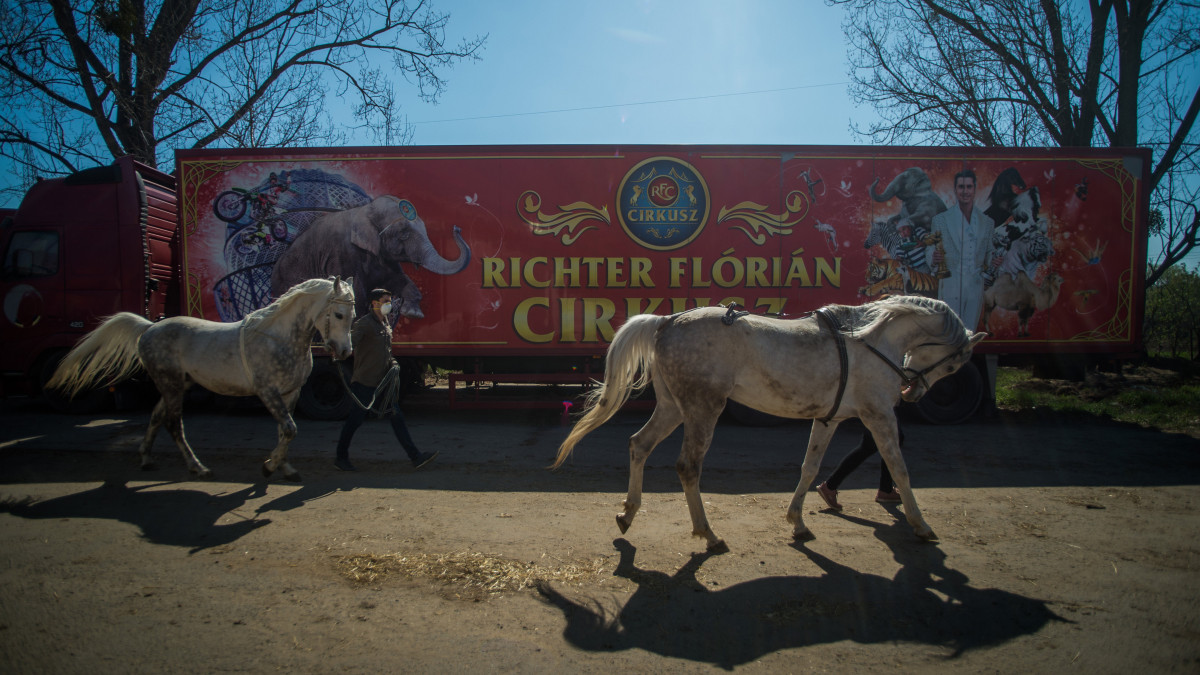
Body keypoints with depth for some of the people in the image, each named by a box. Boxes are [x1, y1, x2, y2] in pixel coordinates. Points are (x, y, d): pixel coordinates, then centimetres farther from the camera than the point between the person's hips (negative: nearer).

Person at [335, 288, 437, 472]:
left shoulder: (385, 323, 15)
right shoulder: (365, 323, -12)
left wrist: (392, 364, 9)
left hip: (382, 381, 8)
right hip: (365, 382, -8)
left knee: (397, 416, 3)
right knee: (355, 419, 2)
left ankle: (416, 456, 1)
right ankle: (341, 458, 20)